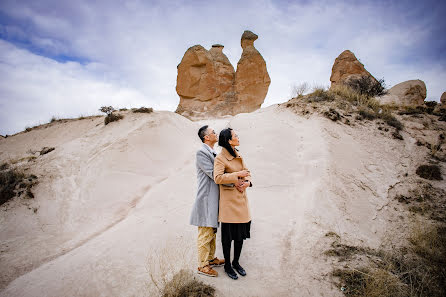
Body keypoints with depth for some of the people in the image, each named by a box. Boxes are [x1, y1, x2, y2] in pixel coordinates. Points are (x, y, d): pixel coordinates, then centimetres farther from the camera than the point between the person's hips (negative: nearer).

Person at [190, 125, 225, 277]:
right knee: (205, 234, 2)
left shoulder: (212, 153, 13)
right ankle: (202, 265, 16)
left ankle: (211, 258, 36)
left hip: (213, 199, 9)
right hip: (206, 199, -9)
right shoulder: (201, 153, -16)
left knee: (212, 231, 20)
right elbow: (214, 175, -22)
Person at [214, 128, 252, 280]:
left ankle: (236, 262, 33)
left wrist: (247, 182, -5)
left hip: (241, 199, 7)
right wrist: (237, 176, -21)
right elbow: (217, 178, -24)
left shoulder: (238, 155, 10)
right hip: (229, 200, -7)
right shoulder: (220, 158, -14)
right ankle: (227, 265, 24)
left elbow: (246, 171, 15)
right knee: (228, 235, 6)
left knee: (241, 233, 15)